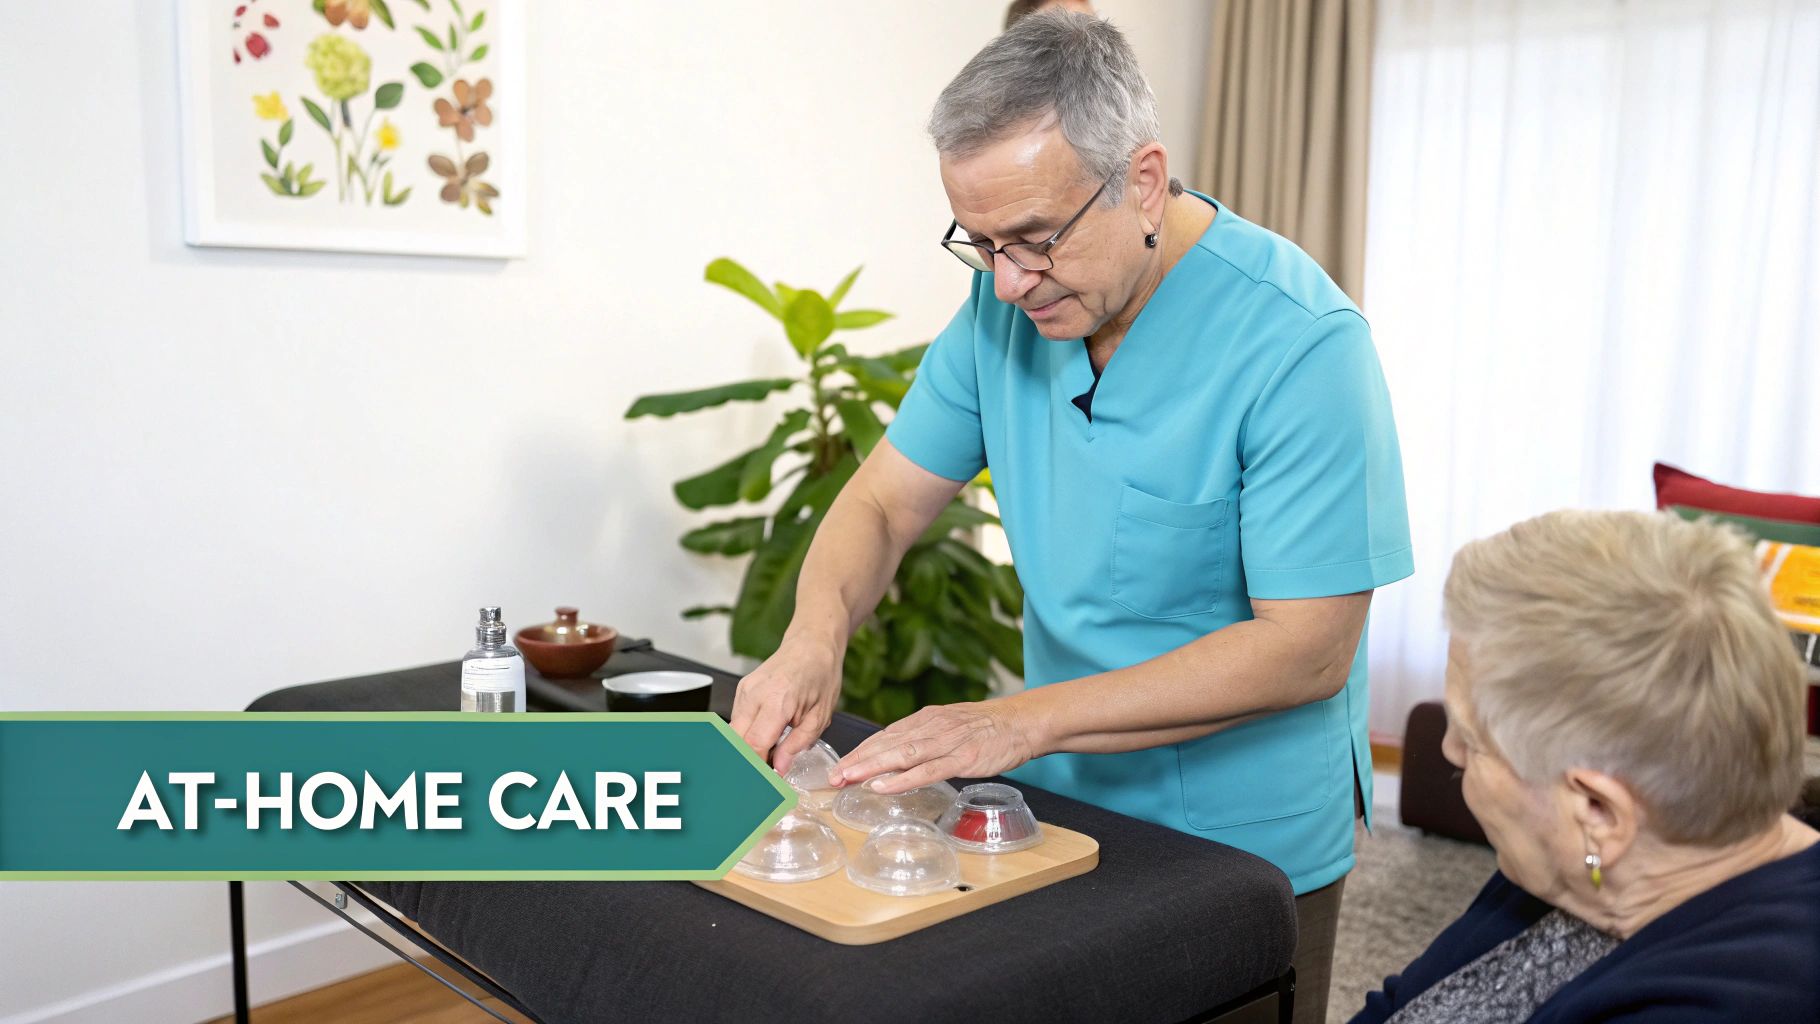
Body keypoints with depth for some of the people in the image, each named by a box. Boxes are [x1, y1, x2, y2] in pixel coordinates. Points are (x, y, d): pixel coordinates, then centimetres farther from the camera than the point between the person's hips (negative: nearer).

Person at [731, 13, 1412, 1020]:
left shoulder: (1299, 342, -24)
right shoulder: (1006, 304, -5)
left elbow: (1308, 648, -25)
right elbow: (887, 496, 0)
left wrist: (1027, 720, -30)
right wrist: (814, 637, -21)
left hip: (1246, 850, -5)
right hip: (1064, 807, 6)